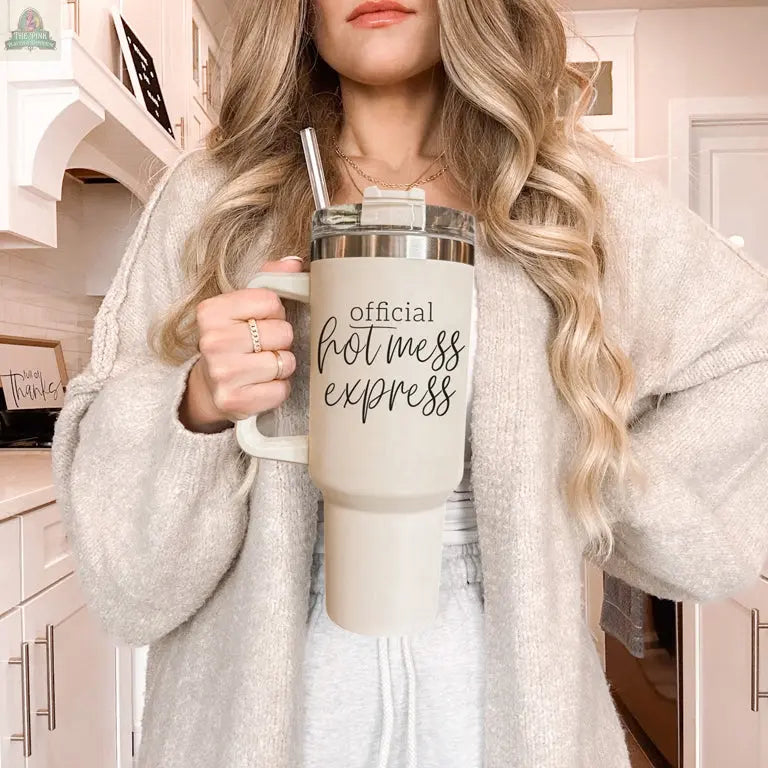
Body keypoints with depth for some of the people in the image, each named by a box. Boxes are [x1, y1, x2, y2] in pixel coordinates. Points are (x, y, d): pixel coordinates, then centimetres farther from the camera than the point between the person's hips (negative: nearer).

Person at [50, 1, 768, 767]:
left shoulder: (576, 190, -2)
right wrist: (197, 408, -22)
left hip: (502, 665, 1)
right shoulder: (211, 192, -2)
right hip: (265, 674, 1)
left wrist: (602, 499, -2)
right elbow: (113, 480, -1)